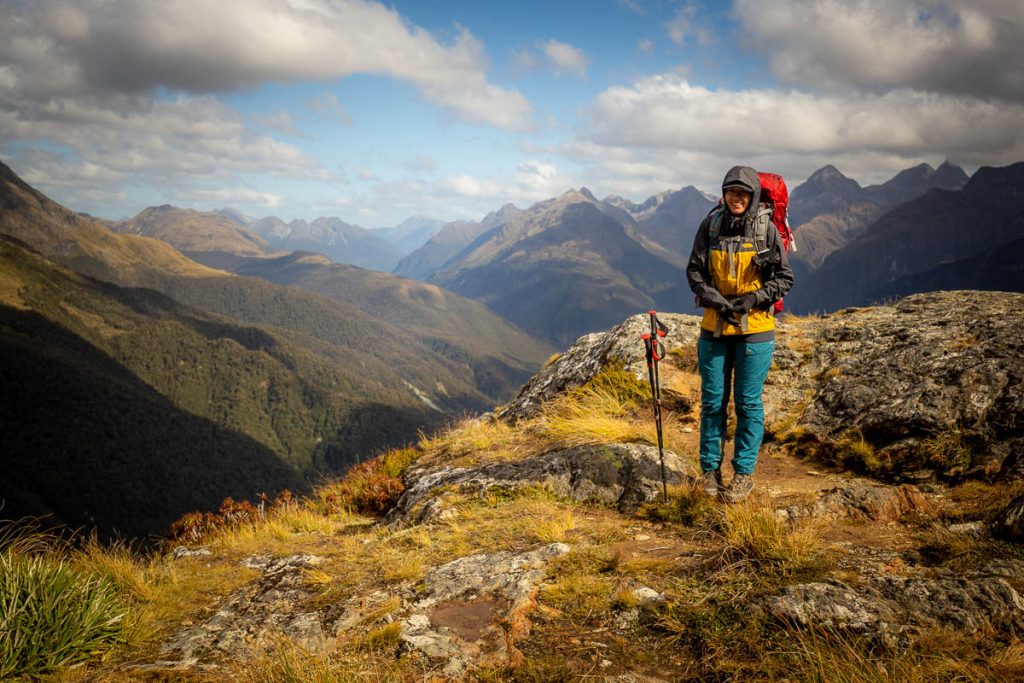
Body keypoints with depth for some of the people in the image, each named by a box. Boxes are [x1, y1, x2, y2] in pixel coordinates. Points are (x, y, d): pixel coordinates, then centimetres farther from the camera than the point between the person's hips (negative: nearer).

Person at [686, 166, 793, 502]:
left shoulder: (766, 229, -4)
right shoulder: (710, 225, 0)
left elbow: (784, 278, 0)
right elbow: (694, 271, 5)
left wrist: (754, 299, -13)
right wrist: (714, 299, -11)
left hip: (755, 328, -2)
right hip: (714, 327, 2)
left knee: (748, 402, 4)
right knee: (712, 401, 8)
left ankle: (744, 473, 16)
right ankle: (710, 469, 21)